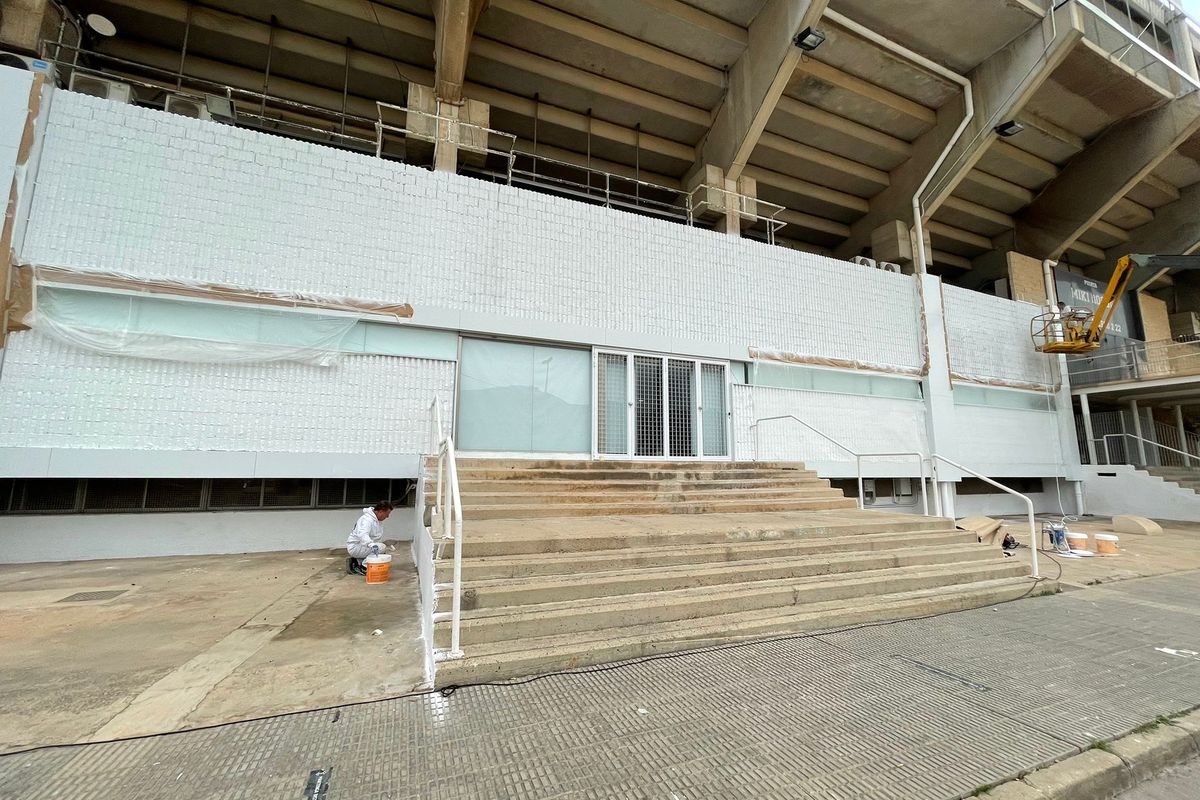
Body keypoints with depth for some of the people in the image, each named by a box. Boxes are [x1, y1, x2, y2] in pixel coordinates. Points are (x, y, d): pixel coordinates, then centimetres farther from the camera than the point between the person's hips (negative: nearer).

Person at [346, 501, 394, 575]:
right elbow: (362, 535, -43)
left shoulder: (378, 519, 6)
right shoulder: (367, 519, -25)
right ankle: (362, 567, -14)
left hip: (363, 546, 10)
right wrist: (372, 545, -57)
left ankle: (355, 561, 13)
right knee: (382, 547, -26)